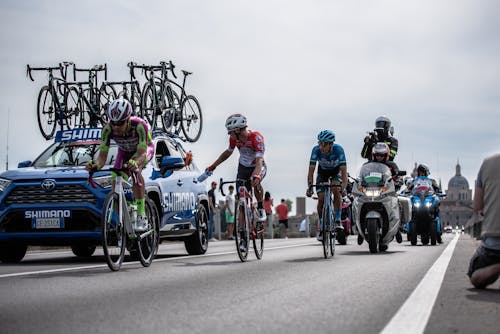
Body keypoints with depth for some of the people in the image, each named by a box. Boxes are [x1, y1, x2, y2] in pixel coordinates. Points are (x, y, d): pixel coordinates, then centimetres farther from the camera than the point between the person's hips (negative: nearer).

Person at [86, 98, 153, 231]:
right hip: (124, 152, 4)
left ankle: (141, 216, -31)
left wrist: (134, 163, -68)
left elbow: (141, 153, -45)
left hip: (144, 149, -4)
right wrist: (96, 165, -54)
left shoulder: (139, 125, -41)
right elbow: (103, 155, -32)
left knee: (135, 171, -34)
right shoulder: (108, 129, -32)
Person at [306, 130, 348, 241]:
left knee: (336, 190, -29)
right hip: (322, 172, 1)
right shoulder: (316, 150, -31)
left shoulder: (338, 150, -34)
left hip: (336, 171, -1)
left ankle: (338, 221, -19)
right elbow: (311, 170, -27)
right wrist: (309, 187, -38)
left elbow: (344, 171, -34)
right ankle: (322, 228, 3)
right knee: (321, 199, -11)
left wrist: (343, 187, -46)